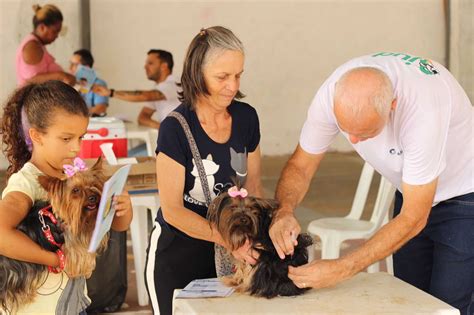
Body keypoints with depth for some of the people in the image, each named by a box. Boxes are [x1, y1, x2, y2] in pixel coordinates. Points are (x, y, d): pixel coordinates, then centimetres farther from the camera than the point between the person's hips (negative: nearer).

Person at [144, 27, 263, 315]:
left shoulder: (246, 117, -5)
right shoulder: (175, 128, -20)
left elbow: (254, 187, 6)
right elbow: (173, 210, -18)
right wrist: (229, 239, -29)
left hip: (225, 255, 4)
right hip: (176, 255, -4)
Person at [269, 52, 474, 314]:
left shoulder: (422, 109, -38)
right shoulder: (332, 94, -24)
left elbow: (414, 218, -32)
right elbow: (301, 165, -11)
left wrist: (341, 269, -36)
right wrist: (283, 211, -32)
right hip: (413, 190, 5)